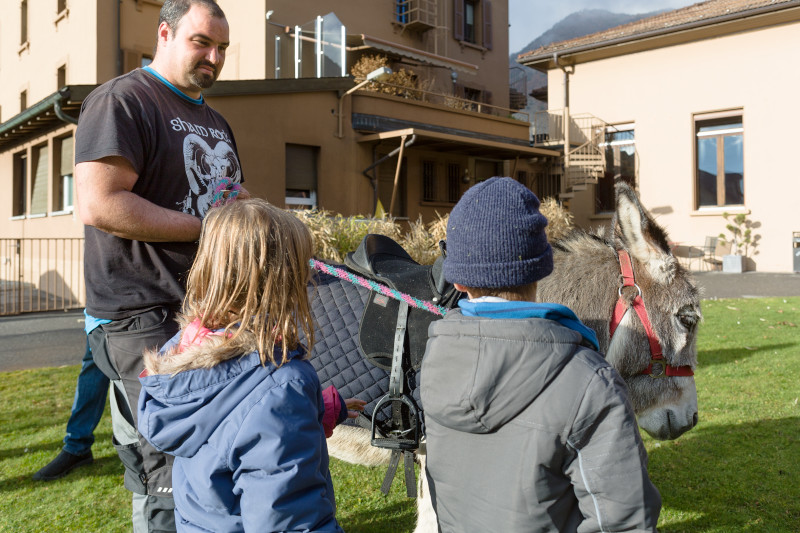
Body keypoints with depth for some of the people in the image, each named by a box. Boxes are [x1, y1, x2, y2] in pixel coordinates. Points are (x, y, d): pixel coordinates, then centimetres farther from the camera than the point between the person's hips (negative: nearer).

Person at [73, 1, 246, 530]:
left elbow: (235, 197, 31)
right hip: (147, 322, -8)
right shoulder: (121, 100, -7)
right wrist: (207, 226, -15)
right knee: (172, 480, -4)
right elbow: (99, 204, -21)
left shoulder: (215, 121, 20)